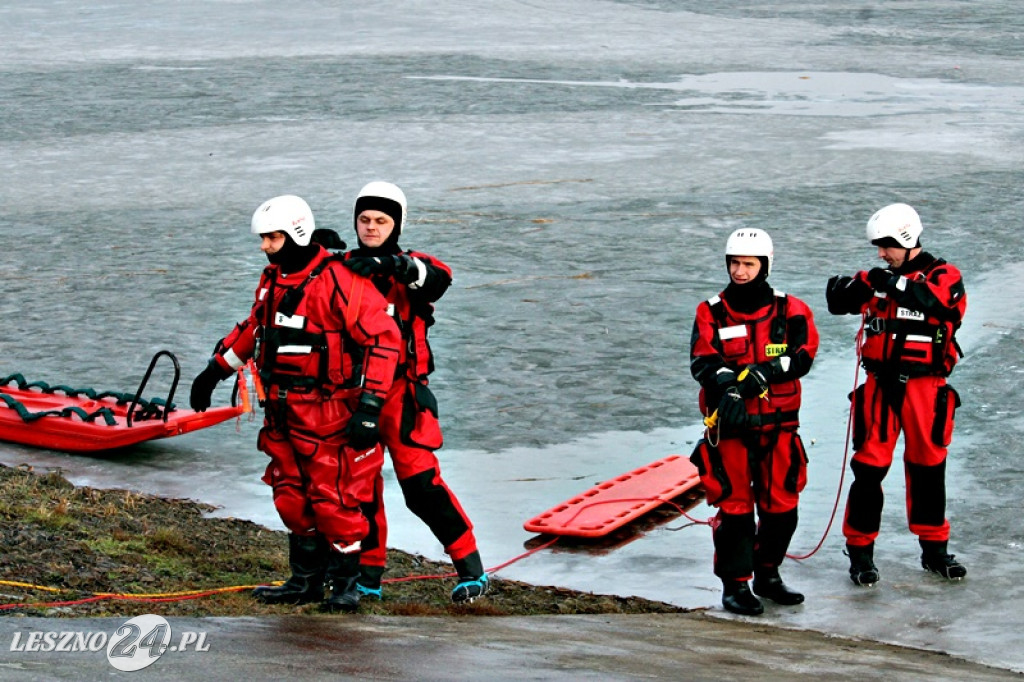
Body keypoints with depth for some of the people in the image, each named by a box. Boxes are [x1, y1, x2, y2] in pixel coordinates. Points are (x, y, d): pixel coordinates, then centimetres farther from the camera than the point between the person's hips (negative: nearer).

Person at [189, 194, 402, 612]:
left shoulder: (337, 281, -16)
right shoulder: (273, 279, 11)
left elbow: (383, 337, -17)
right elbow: (254, 328, 29)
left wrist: (369, 406, -21)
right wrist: (214, 371, 30)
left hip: (330, 415, -8)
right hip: (283, 412, 8)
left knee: (334, 500, -5)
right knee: (292, 499, 12)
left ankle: (345, 585, 9)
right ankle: (306, 581, 23)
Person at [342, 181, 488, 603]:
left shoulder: (408, 269, -1)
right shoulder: (343, 270, 12)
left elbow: (439, 279, -25)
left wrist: (392, 264, -40)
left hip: (401, 393, -4)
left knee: (421, 485, -11)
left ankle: (471, 568, 0)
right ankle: (368, 575, 19)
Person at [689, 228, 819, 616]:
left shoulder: (790, 311, 3)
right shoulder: (711, 313, 2)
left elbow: (802, 356, -11)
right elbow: (702, 362, -10)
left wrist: (763, 373, -25)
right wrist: (728, 383, -29)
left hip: (778, 425, 2)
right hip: (730, 425, -2)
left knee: (781, 506, 8)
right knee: (735, 506, -3)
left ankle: (767, 575, 27)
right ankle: (735, 584, 8)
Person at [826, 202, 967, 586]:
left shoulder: (942, 275, -3)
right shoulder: (879, 278, 10)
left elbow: (940, 301, -24)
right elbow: (840, 304, 5)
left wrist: (897, 284, -30)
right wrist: (844, 290, -17)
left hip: (925, 387, -2)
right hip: (881, 385, 2)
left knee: (928, 467, 9)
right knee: (869, 466, -2)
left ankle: (934, 550, 24)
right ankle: (860, 551, 7)